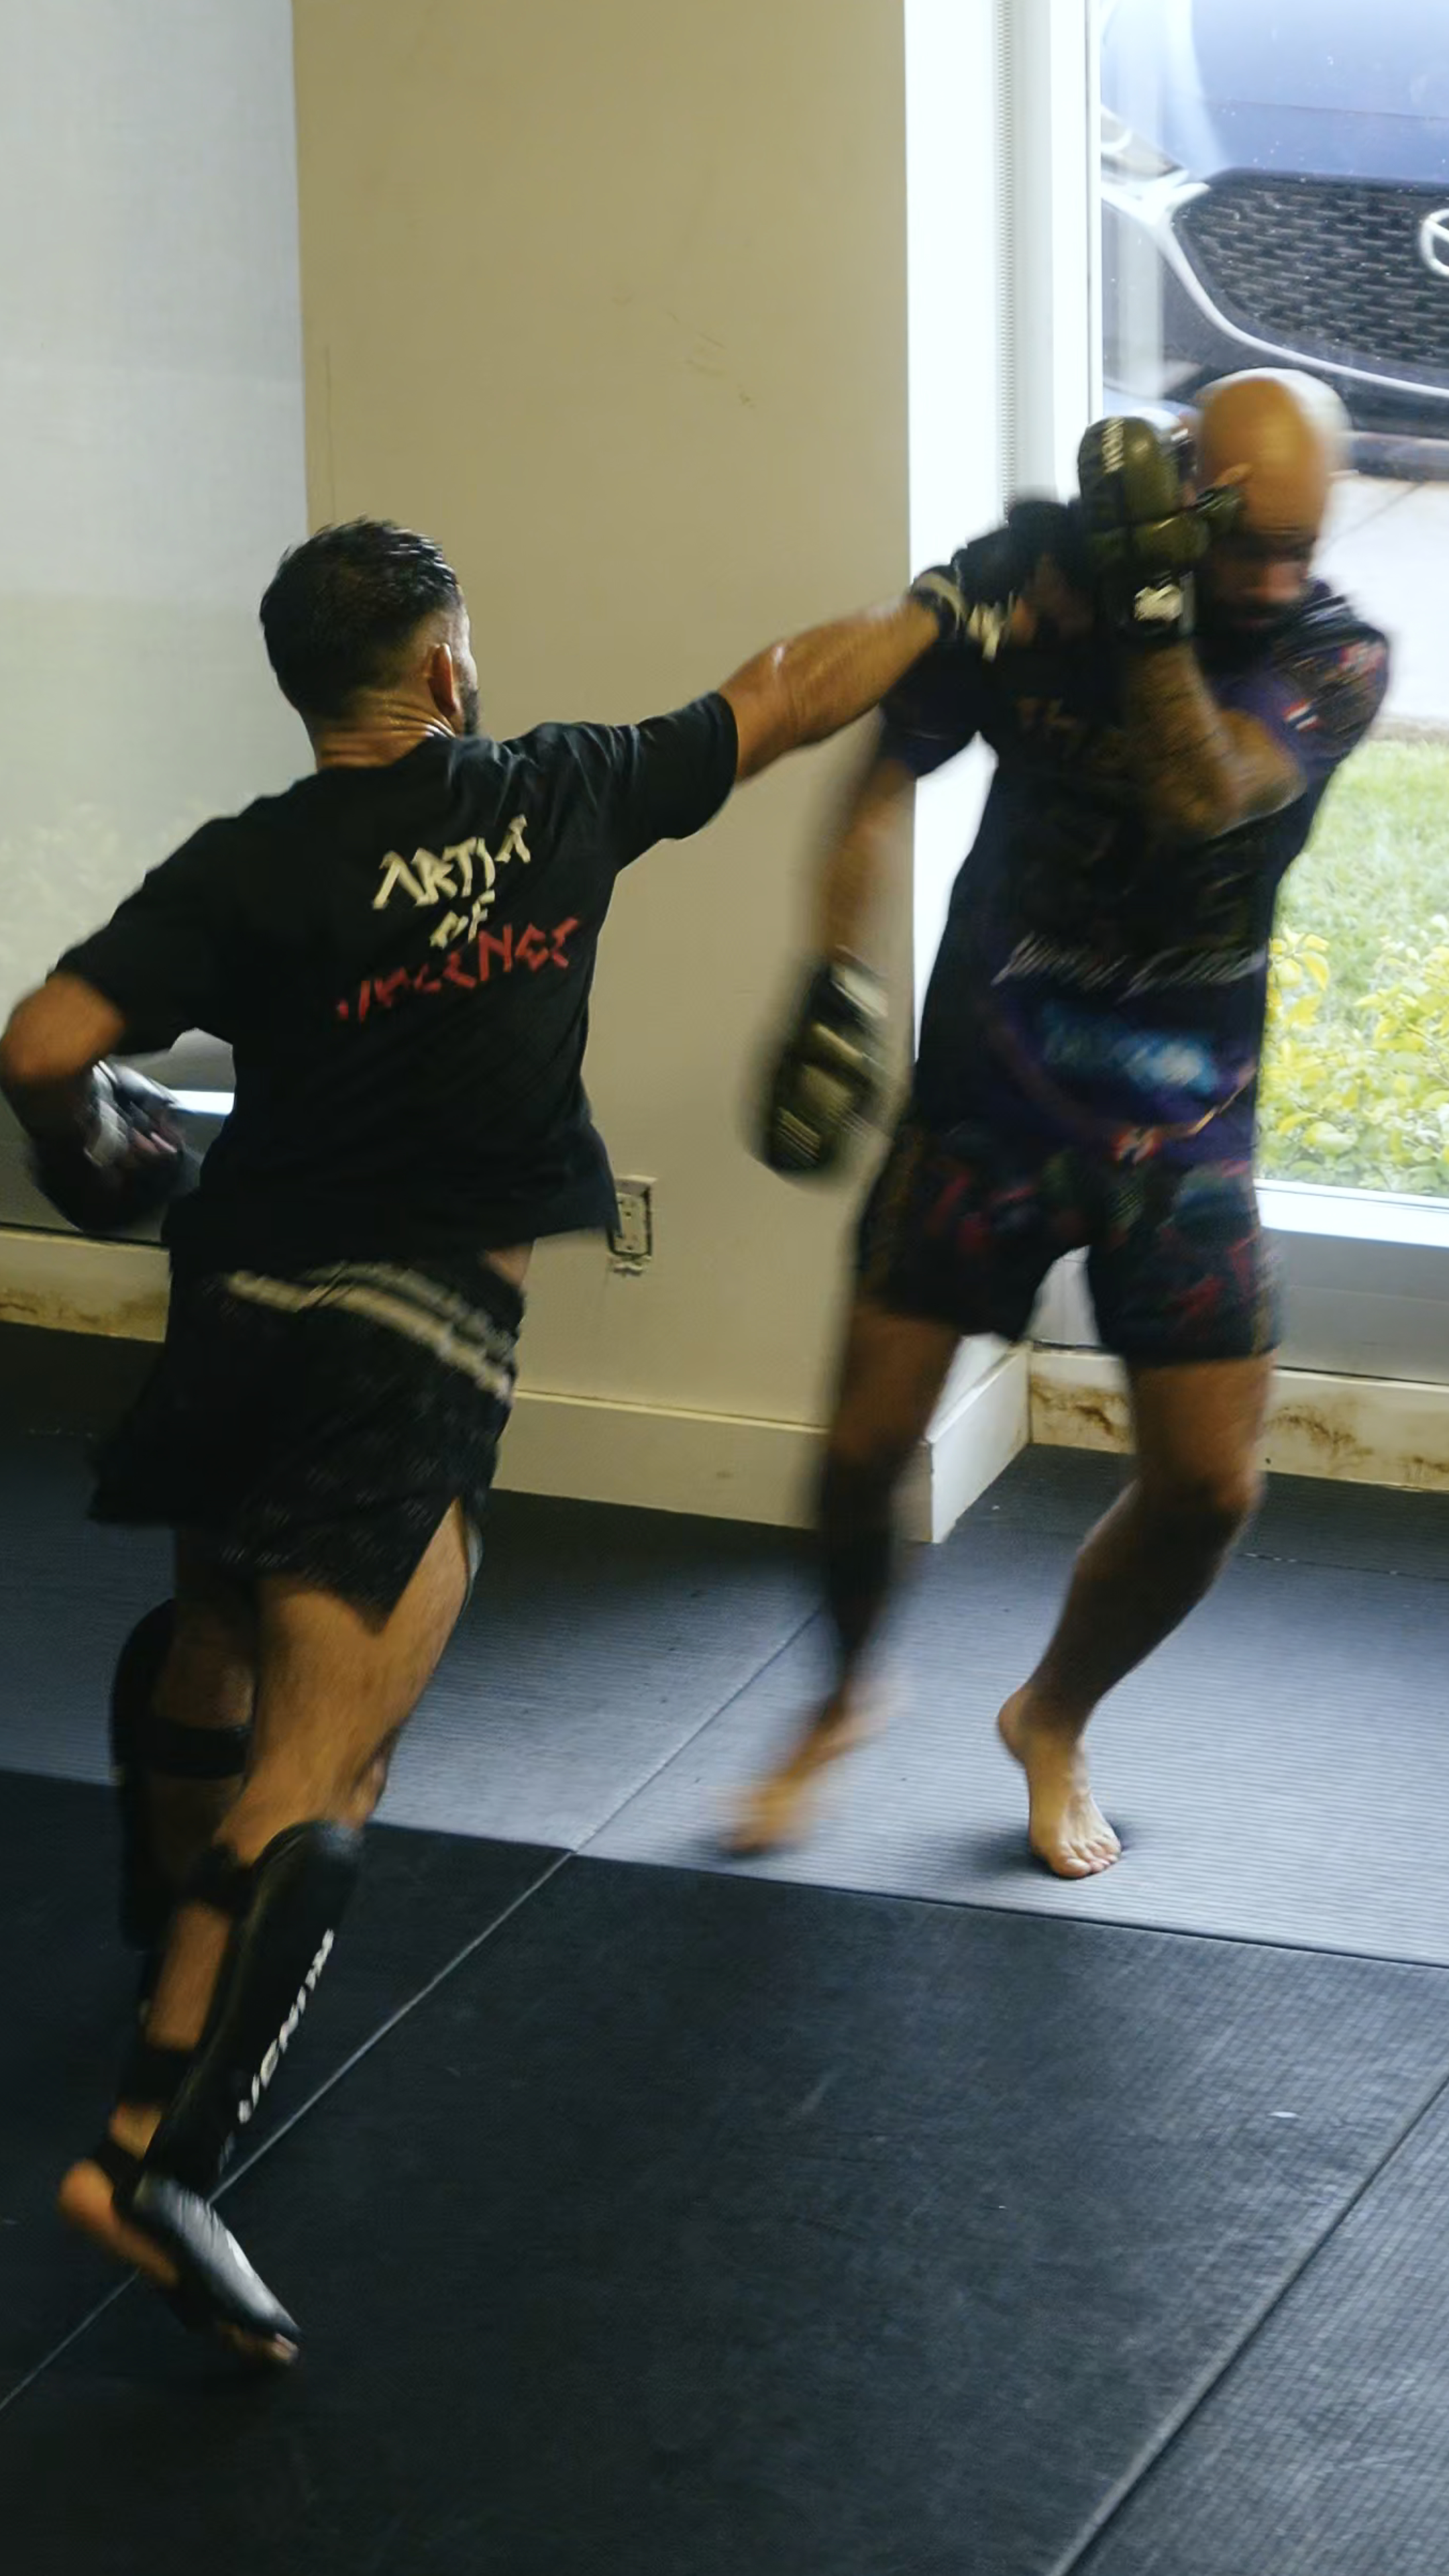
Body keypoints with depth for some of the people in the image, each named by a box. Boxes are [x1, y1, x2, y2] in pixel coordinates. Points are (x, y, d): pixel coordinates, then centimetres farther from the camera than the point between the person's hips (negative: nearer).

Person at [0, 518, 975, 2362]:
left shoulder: (251, 870, -6)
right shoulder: (559, 798, -4)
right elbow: (785, 702, 11)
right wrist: (941, 609, 26)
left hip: (243, 1308, 3)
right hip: (415, 1343, -3)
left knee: (207, 1640, 28)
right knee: (319, 1761, -10)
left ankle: (179, 1954, 48)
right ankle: (156, 2153, -22)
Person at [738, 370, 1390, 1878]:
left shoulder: (1335, 656, -12)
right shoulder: (1032, 575, -11)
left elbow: (1202, 796, -28)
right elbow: (887, 776, -5)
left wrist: (1153, 606, -37)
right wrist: (823, 992, -14)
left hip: (1180, 1128, 1)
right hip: (988, 1093, 0)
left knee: (1207, 1486, -2)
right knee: (869, 1440, -3)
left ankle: (1054, 1720, 28)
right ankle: (843, 1701, 29)